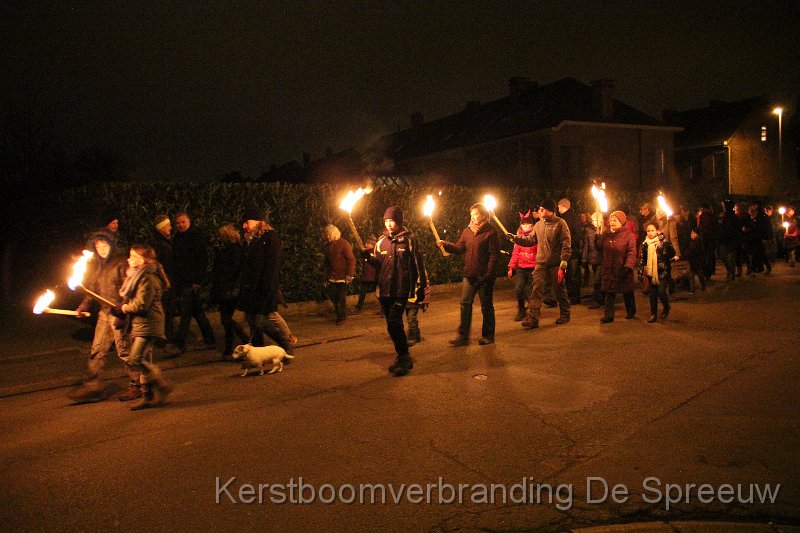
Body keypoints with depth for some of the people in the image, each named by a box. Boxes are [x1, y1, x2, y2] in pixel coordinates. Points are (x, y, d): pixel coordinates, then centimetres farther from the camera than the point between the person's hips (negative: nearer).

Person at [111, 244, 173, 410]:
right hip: (138, 325, 10)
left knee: (135, 360, -16)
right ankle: (148, 397, 17)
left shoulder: (148, 278, -16)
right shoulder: (137, 276, 18)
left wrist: (124, 308, -6)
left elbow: (141, 305, -21)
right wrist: (121, 310, 4)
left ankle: (162, 386, -6)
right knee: (143, 362, 11)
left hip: (147, 326, -10)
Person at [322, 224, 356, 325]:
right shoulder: (327, 246, 11)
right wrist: (325, 277, 15)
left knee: (342, 297, -2)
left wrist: (349, 275, -18)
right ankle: (339, 314, 24)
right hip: (332, 277, 6)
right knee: (332, 295, 6)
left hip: (343, 277, -6)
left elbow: (351, 260, -12)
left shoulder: (344, 244, -10)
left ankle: (341, 316, 12)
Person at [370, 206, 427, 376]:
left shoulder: (409, 239, -3)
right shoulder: (381, 240, 11)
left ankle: (404, 357, -1)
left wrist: (421, 288, -4)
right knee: (393, 325, 11)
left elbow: (419, 264, -3)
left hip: (401, 290, -6)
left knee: (394, 324, -15)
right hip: (385, 290, 6)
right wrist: (368, 256, -8)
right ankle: (402, 357, 24)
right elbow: (377, 263, 12)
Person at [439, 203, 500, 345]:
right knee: (465, 304, 2)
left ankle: (488, 335, 20)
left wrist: (488, 274, -19)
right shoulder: (467, 231, 9)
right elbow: (459, 248, 5)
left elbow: (494, 254, -13)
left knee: (486, 306, 7)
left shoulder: (491, 231, -9)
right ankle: (463, 336, 6)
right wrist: (445, 244, -12)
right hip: (469, 275, 5)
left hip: (484, 276, -5)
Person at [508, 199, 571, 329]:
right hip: (540, 263, 4)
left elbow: (566, 245, -12)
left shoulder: (560, 223, -8)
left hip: (555, 264, -4)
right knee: (536, 290, -7)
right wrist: (515, 238, -1)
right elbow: (530, 240, 12)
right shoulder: (538, 224, 9)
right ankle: (532, 318, -10)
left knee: (559, 290, 9)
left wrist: (563, 264, -17)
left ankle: (564, 314, 29)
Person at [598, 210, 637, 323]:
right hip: (608, 269, 4)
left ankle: (631, 312, 32)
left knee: (627, 292, 12)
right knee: (609, 292, 0)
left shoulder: (628, 235, -8)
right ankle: (608, 315, 2)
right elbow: (601, 250, 15)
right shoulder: (606, 235, 9)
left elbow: (632, 253, -15)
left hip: (622, 269, -4)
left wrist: (628, 266, -24)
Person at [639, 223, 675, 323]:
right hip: (650, 272, 4)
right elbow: (642, 259, 11)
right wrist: (640, 272, 9)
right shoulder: (645, 244, 5)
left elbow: (672, 253, -16)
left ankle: (666, 307, 22)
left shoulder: (663, 241, -5)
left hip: (662, 272, -4)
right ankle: (653, 314, 19)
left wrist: (666, 243, -30)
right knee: (652, 294, 8)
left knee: (661, 292, -7)